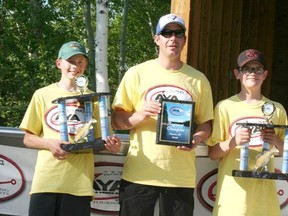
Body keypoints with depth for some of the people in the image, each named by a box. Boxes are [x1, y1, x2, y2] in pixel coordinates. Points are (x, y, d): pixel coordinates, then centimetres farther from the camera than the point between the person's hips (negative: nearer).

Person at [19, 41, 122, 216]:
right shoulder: (43, 95, 9)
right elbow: (28, 138, 10)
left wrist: (111, 144, -9)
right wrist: (49, 143, -10)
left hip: (80, 182, 1)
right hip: (46, 180, 0)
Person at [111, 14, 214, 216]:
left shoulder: (198, 79, 8)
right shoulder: (137, 73, 4)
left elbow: (206, 123, 12)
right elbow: (116, 120, 3)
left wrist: (196, 138, -10)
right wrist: (140, 116, -16)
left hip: (181, 176, 1)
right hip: (139, 174, -1)